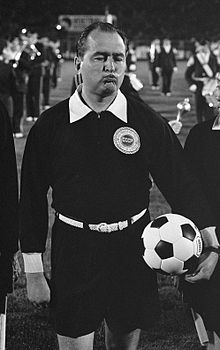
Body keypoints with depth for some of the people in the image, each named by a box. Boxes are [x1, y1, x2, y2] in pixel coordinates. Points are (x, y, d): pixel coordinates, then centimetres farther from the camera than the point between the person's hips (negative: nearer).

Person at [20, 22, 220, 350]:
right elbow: (32, 199, 0)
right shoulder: (50, 125, -4)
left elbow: (179, 181, -2)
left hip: (133, 246, 1)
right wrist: (33, 272, 0)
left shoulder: (146, 121, -2)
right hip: (73, 248, -1)